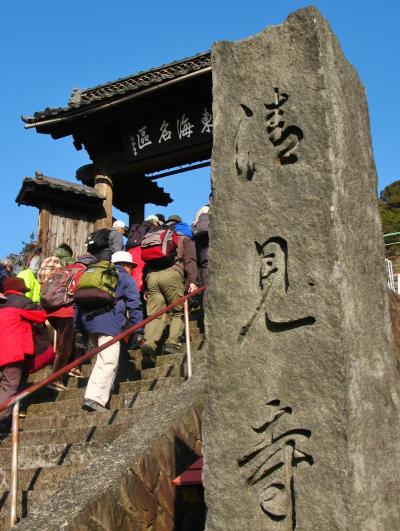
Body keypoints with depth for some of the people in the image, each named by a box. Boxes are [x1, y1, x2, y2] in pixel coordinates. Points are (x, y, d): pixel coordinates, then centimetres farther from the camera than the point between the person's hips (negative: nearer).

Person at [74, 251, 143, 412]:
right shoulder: (126, 279, 13)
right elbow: (134, 306, 1)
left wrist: (78, 330, 25)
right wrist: (137, 331, -1)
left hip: (87, 320, 7)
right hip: (108, 322, -7)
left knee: (103, 358, 20)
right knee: (108, 362, -12)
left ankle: (97, 395, 15)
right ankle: (95, 397, -24)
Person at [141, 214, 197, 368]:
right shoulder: (184, 238, 20)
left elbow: (146, 260, 27)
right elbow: (189, 260, 4)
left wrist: (145, 287, 26)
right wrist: (192, 281, -4)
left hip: (151, 275, 4)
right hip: (171, 273, -4)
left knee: (154, 314, 0)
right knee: (179, 311, 6)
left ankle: (149, 343, -21)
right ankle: (173, 343, -10)